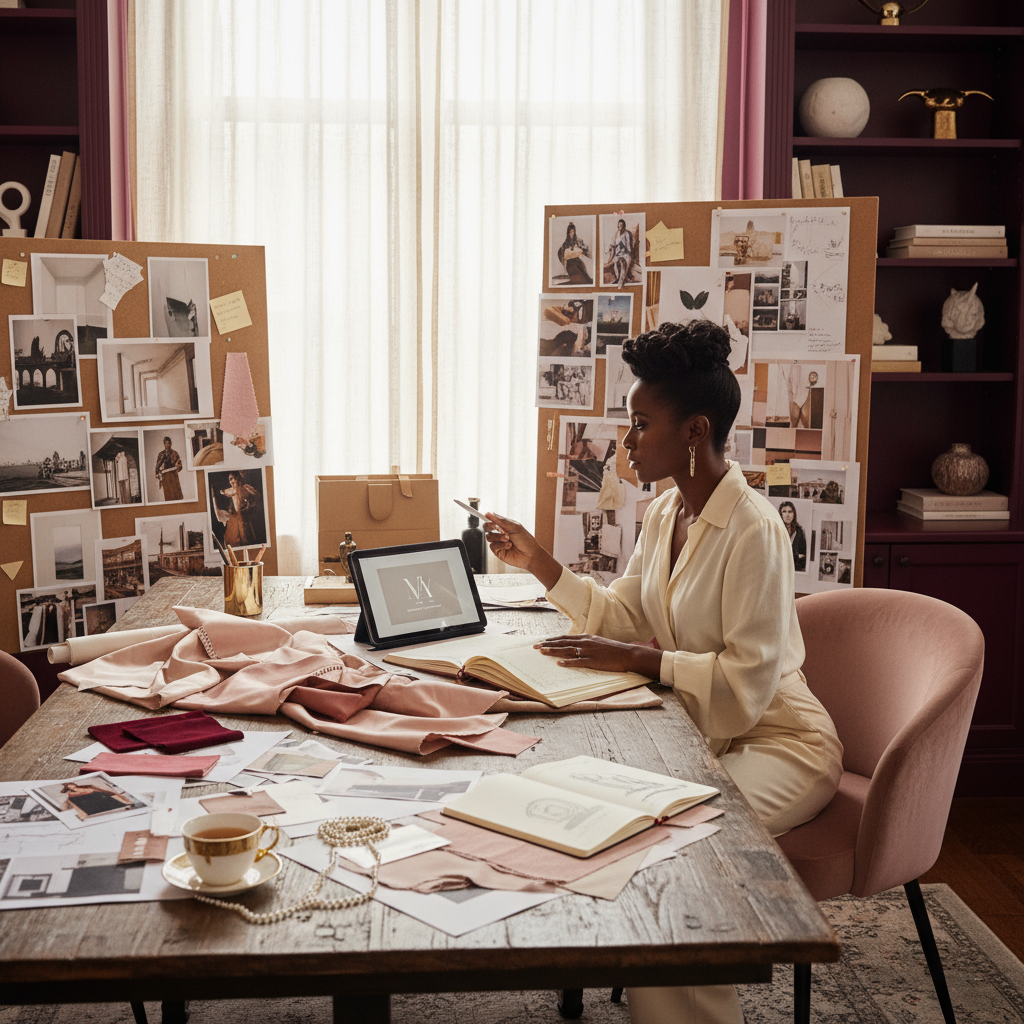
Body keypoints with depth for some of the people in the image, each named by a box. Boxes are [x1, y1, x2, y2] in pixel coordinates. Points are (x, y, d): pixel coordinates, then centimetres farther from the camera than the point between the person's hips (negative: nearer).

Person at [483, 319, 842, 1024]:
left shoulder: (753, 530, -22)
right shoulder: (664, 514, 6)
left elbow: (746, 682, -24)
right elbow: (621, 614, 12)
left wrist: (635, 659, -24)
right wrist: (539, 564, 5)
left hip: (778, 742, -8)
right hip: (702, 729, 8)